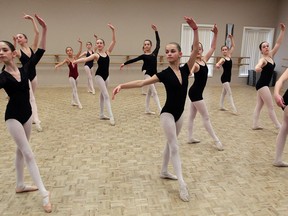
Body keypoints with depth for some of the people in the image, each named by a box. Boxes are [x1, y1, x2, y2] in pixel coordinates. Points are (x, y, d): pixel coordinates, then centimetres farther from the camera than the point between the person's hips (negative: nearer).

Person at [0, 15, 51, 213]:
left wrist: (44, 30, -11)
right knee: (29, 154, -5)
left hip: (27, 114, 5)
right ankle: (44, 194, -2)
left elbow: (40, 52, -5)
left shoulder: (25, 70, -3)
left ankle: (20, 185, 35)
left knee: (21, 150, 18)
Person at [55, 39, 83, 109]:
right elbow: (62, 63, -27)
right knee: (75, 90, -5)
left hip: (77, 75, 4)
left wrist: (81, 43, -27)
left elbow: (80, 51, -14)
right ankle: (79, 103, -4)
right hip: (71, 76, -4)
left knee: (74, 89, 16)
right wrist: (57, 65, -48)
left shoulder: (75, 57, -2)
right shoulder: (67, 59, -9)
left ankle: (73, 101, 29)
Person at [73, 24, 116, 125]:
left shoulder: (107, 52, 5)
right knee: (106, 95, -13)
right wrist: (75, 61, -36)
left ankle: (102, 114, 26)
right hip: (99, 76, -5)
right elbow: (85, 59, -20)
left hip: (106, 76, 5)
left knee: (102, 95, 15)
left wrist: (113, 31, -9)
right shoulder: (96, 55, -7)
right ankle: (111, 117, -16)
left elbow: (114, 41, 0)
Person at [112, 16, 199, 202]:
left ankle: (164, 172, 36)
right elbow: (141, 83, -16)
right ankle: (182, 184, -6)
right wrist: (122, 86, -27)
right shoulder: (164, 74, -10)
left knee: (170, 144, 19)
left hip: (180, 114, 5)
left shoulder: (185, 69, -2)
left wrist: (195, 30, -23)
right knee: (175, 147, -8)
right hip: (167, 114, -5)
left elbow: (196, 50, -12)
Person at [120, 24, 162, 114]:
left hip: (154, 74, 5)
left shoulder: (155, 53, 6)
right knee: (154, 92, -9)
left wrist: (156, 31, 5)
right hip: (147, 74, -5)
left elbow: (158, 41, 7)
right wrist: (124, 63, -4)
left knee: (149, 92, 14)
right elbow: (134, 60, -1)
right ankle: (160, 110, -11)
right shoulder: (143, 56, -2)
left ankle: (147, 109, 24)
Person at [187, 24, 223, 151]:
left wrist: (215, 34, 0)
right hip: (195, 92, -9)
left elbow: (213, 48, 11)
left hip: (197, 92, 9)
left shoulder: (204, 60, 6)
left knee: (192, 115, 15)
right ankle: (216, 140, 8)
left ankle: (190, 138, 26)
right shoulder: (194, 64, -18)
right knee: (206, 117, -1)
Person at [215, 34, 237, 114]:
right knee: (230, 93, -7)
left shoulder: (229, 56, 5)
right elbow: (218, 64, -36)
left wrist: (231, 38, 3)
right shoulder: (222, 59, -15)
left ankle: (221, 106, 27)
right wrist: (217, 65, -59)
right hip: (224, 78, -8)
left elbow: (233, 46, 13)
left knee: (224, 92, 16)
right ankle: (234, 109, -7)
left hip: (228, 77, 8)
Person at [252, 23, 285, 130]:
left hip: (264, 85, 9)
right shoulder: (262, 59, -16)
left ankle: (255, 125, 17)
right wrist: (257, 68, -62)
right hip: (262, 85, -9)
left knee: (259, 105, 11)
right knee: (271, 107, -1)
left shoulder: (271, 55, 8)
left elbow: (278, 43, 8)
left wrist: (282, 31, 0)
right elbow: (257, 67, -38)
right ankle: (278, 126, 7)